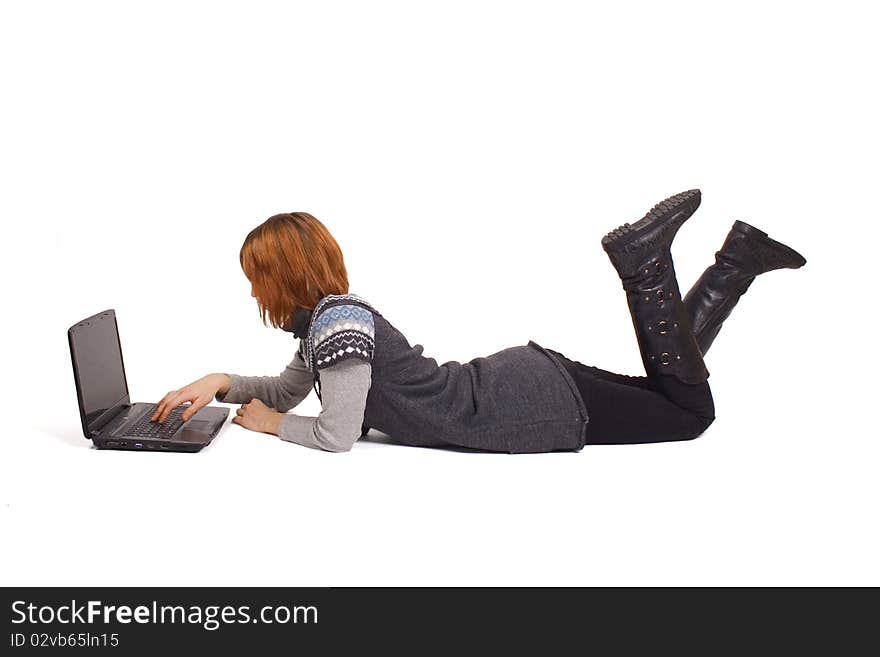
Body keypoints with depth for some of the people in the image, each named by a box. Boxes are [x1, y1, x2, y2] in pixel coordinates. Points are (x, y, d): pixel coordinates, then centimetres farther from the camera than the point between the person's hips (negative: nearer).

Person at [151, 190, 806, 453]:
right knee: (670, 390, 21)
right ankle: (738, 261, 20)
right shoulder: (326, 317, 7)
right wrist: (220, 383, 7)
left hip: (538, 407, -8)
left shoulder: (339, 321, -22)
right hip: (520, 381, 8)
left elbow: (336, 435, -22)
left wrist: (271, 424, -5)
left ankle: (646, 262, 1)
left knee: (690, 408, 4)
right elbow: (288, 388, 21)